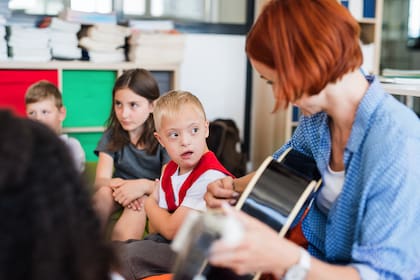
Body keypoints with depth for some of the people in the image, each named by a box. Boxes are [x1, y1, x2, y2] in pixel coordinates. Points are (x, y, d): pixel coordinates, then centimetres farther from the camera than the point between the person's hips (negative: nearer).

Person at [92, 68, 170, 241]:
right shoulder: (112, 136, 1)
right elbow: (100, 181, -10)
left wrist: (143, 185, -37)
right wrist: (118, 185, -35)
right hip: (120, 194, 3)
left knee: (140, 202, -35)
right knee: (104, 192, -30)